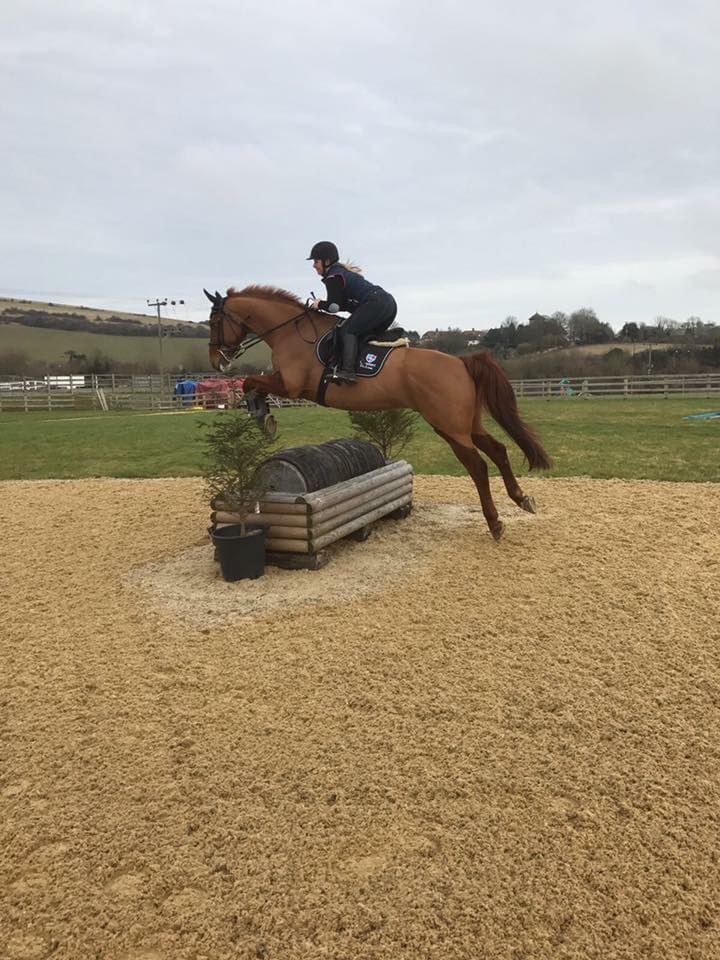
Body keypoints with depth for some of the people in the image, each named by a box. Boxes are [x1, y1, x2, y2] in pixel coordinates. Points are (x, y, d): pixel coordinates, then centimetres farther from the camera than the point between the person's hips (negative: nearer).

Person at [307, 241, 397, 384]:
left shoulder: (332, 277, -4)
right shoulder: (342, 271, 27)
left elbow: (334, 307, -11)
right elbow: (346, 304, 26)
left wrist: (320, 304, 8)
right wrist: (324, 304, 18)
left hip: (376, 304, -10)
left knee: (347, 330, -12)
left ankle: (347, 371, -26)